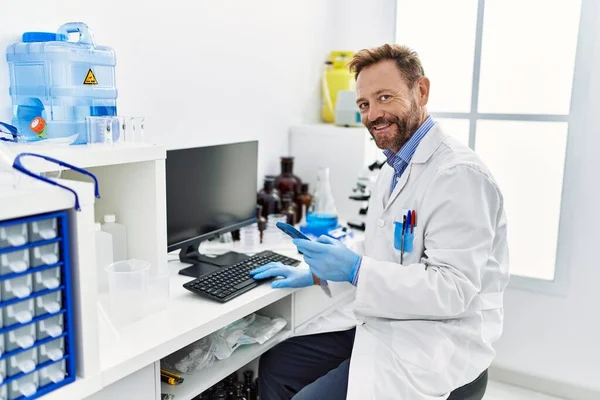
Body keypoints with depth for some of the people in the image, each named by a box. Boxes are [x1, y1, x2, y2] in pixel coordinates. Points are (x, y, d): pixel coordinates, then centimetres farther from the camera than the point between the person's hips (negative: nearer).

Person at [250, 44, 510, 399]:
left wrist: (355, 270, -28)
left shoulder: (458, 173, -20)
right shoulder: (394, 168, 11)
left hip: (436, 339, -9)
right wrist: (314, 272, 9)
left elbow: (452, 290, -25)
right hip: (380, 320, 9)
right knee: (275, 367, 5)